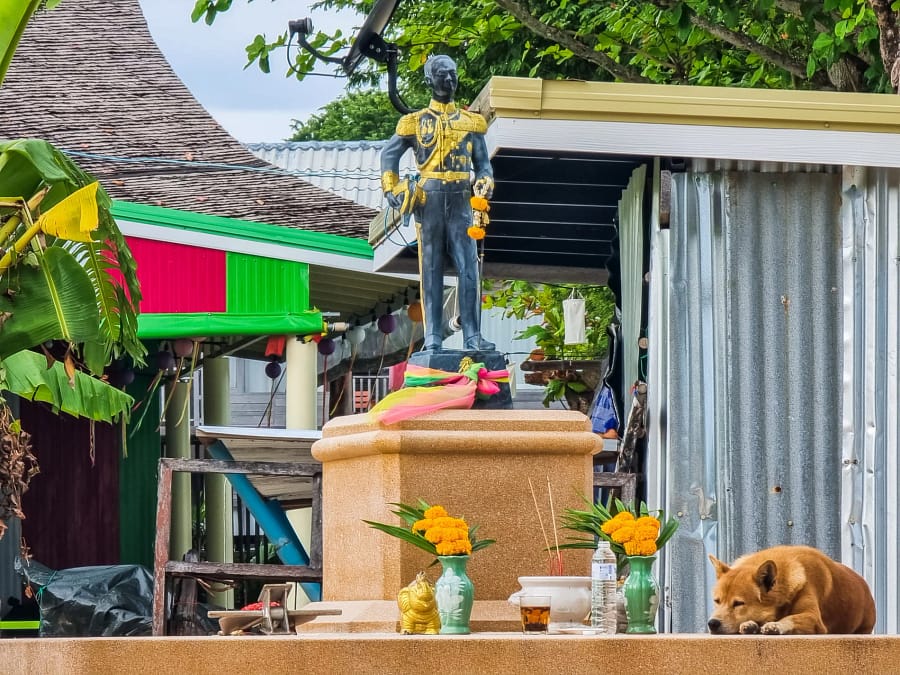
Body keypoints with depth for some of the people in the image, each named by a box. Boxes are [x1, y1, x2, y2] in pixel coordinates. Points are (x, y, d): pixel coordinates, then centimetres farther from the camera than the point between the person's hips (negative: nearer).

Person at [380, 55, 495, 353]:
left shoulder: (470, 122, 14)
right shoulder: (415, 122, 8)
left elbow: (482, 161, 17)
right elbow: (389, 154, 13)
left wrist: (485, 182, -3)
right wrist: (392, 188, 1)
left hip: (461, 203, 1)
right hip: (428, 202, -1)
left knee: (469, 270, -6)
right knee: (431, 272, 1)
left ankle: (473, 337, -4)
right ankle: (433, 338, 2)